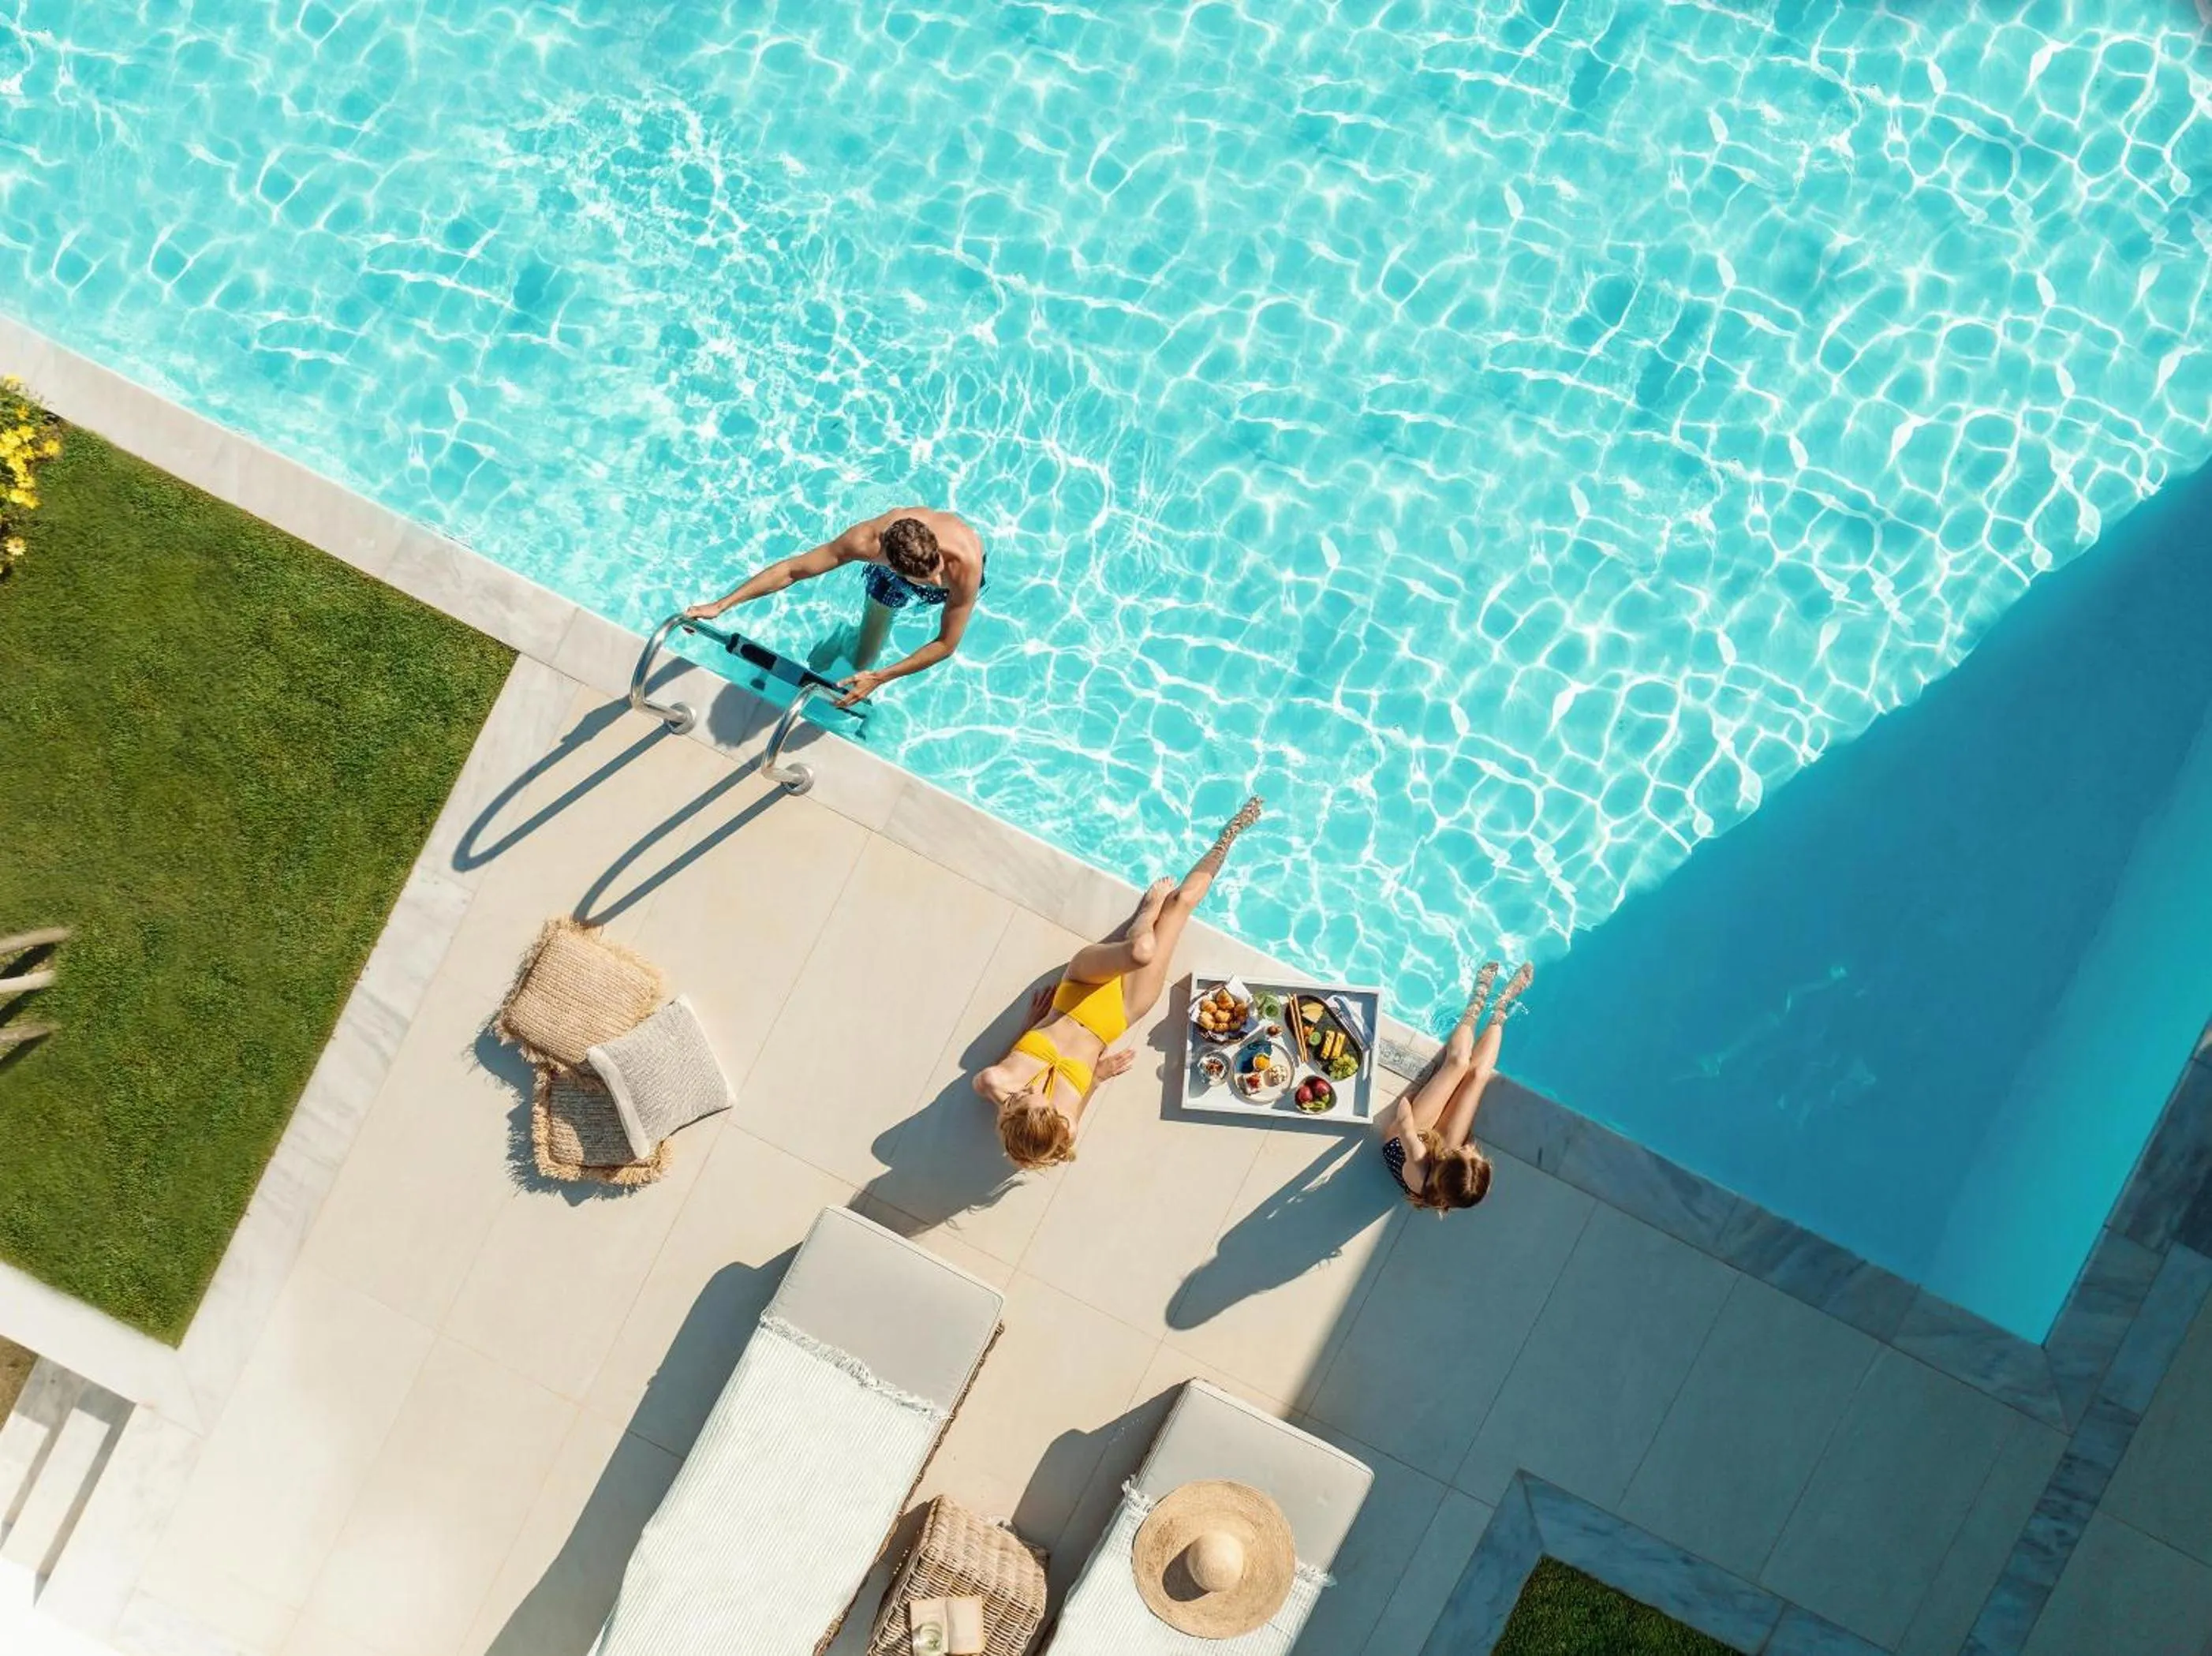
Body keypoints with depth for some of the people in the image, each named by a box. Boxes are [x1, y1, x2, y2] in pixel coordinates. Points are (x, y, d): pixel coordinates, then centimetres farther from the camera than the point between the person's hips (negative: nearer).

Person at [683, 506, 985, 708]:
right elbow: (792, 569, -34)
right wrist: (720, 605, -34)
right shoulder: (867, 541, -45)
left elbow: (947, 644, -37)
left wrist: (879, 678, -41)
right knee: (862, 662, 6)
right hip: (892, 573, 1)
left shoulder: (965, 565, -50)